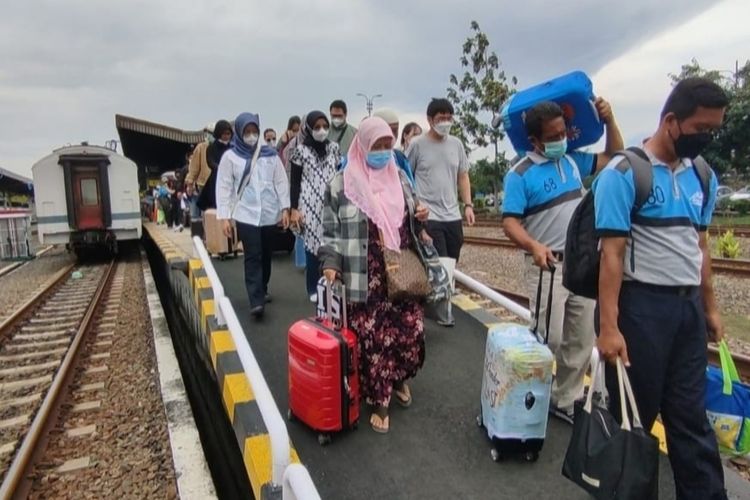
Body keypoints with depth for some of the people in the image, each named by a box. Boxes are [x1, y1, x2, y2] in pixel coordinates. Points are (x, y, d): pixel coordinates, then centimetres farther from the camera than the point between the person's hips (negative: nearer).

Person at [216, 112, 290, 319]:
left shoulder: (270, 154, 7)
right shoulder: (230, 156, 2)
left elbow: (281, 182, 8)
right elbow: (223, 187, 0)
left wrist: (285, 208, 2)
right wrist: (224, 216, -6)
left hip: (269, 213, 3)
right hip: (246, 214, -3)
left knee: (266, 255, 12)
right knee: (252, 256, -9)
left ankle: (263, 290, 31)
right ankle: (256, 301, -9)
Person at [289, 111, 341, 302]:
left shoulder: (334, 147, 8)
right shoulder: (301, 150, -1)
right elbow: (294, 182, -1)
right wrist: (294, 209, -7)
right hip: (310, 205, -2)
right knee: (313, 246, 1)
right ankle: (313, 289, 14)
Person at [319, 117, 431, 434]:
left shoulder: (400, 178, 12)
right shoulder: (343, 184, -3)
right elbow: (331, 229, -1)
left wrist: (421, 216, 0)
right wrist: (331, 262, -13)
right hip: (365, 280, -4)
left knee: (410, 332, 7)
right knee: (372, 338, 2)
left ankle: (400, 379, 38)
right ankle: (380, 401, 22)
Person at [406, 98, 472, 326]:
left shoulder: (456, 144, 9)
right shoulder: (417, 144, -4)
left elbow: (463, 176, 15)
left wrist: (468, 205, 5)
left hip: (453, 216, 6)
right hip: (428, 216, -5)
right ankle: (444, 313, 7)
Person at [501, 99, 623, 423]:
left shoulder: (573, 160, 9)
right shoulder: (521, 174, -10)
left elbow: (613, 157, 21)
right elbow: (510, 221, -16)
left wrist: (609, 121, 6)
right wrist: (533, 246, -33)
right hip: (548, 266, -7)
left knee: (581, 340, 12)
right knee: (549, 339, -5)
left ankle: (566, 400, 26)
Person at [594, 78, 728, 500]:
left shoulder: (702, 176, 10)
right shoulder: (624, 174, -12)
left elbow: (701, 244, 17)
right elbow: (612, 253, -16)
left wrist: (710, 306, 17)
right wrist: (609, 326, -19)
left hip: (689, 306, 6)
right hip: (643, 305, -6)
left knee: (691, 413, 16)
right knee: (634, 411, 9)